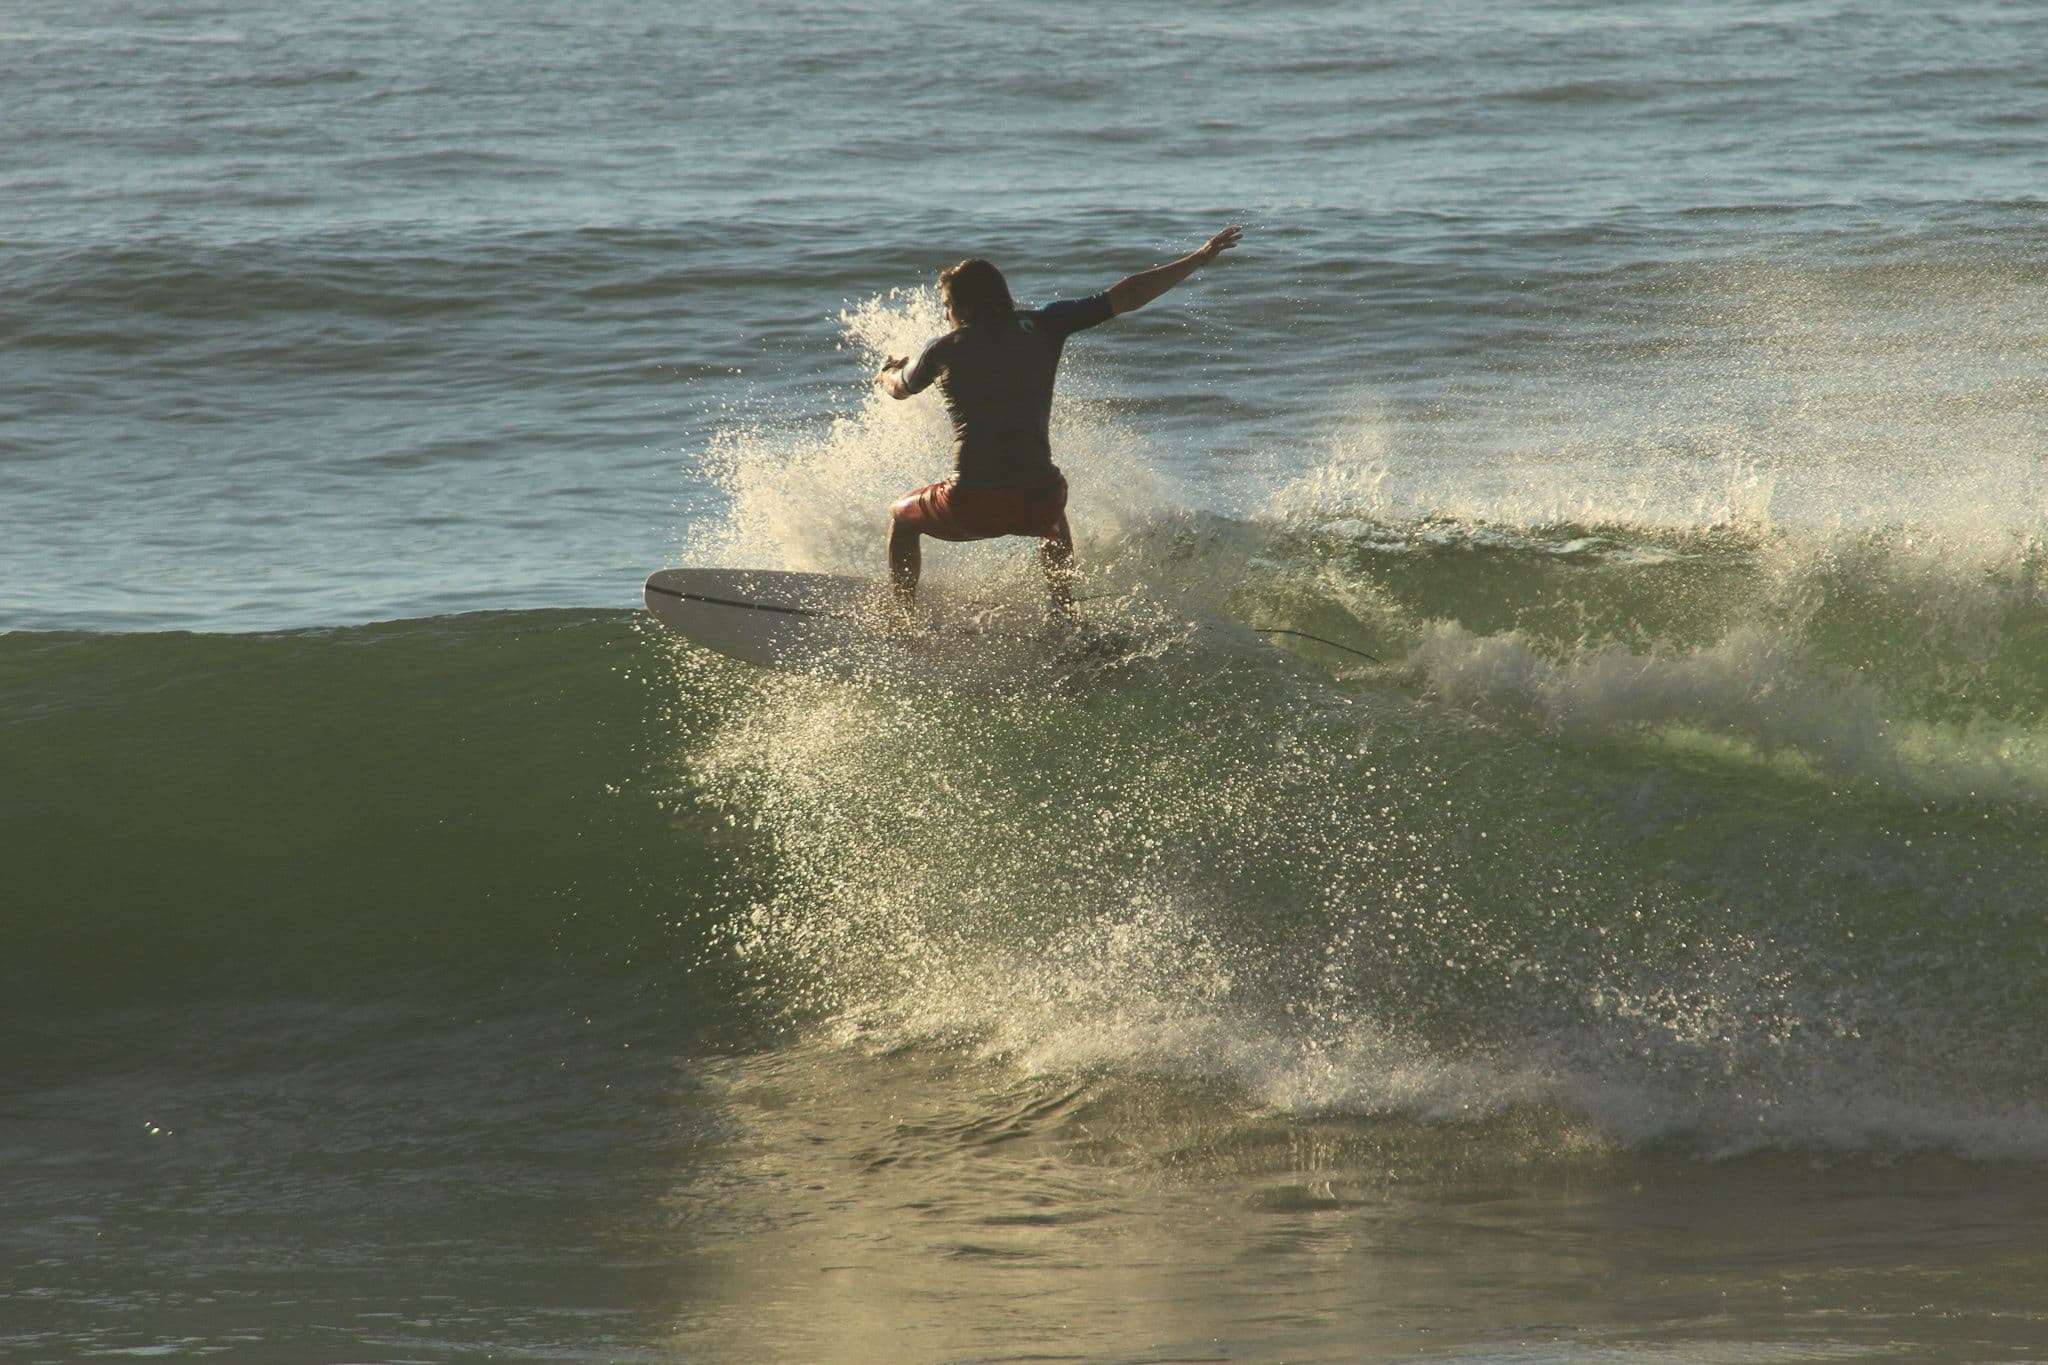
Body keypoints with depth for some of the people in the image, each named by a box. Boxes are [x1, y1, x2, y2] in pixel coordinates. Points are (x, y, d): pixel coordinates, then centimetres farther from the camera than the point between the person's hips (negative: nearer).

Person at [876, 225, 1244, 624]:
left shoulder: (944, 351, 5)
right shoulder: (1042, 328, 5)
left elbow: (898, 388, 27)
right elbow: (1126, 297, 6)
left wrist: (888, 371, 53)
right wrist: (1200, 259, 15)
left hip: (970, 506, -2)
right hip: (1036, 501, 2)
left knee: (902, 520, 29)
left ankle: (904, 623, 25)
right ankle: (1065, 614, 36)